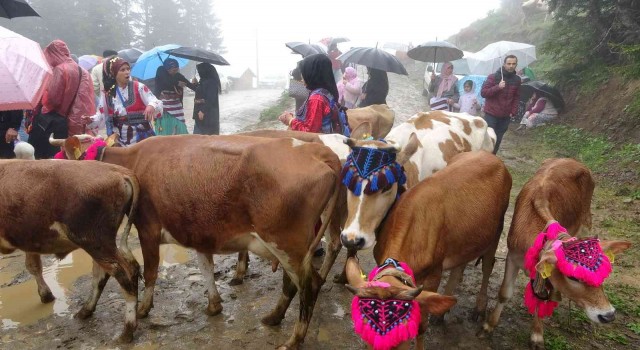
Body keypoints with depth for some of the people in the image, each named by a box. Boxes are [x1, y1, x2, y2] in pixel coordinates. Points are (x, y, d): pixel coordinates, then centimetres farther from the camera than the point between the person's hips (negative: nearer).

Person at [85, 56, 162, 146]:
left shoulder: (139, 87, -5)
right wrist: (91, 120, -13)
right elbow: (101, 115, 8)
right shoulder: (107, 93, 4)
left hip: (142, 137, -3)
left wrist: (152, 106, -35)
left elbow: (156, 102, -12)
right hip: (120, 140, 3)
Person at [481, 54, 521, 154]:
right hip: (491, 114, -4)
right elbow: (483, 92, -12)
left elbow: (516, 97, 14)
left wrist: (513, 112, 3)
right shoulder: (493, 77, -7)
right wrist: (498, 87, -23)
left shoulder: (516, 79, 7)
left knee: (497, 140, 7)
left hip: (505, 116, 4)